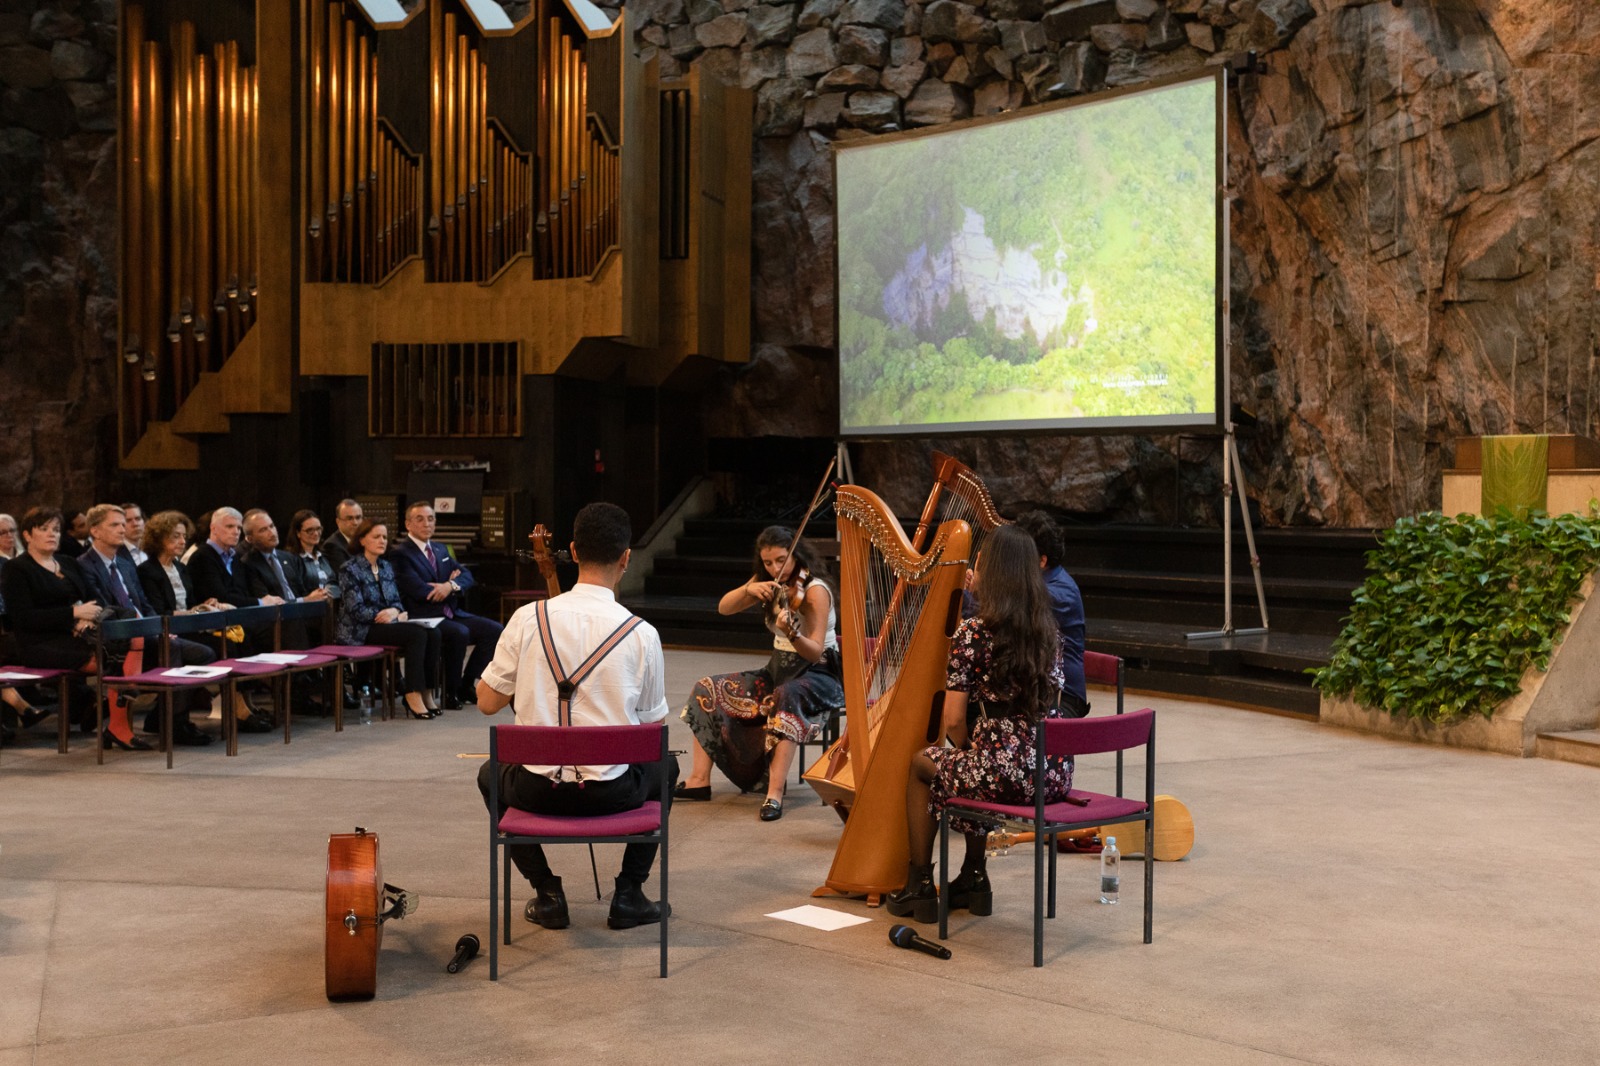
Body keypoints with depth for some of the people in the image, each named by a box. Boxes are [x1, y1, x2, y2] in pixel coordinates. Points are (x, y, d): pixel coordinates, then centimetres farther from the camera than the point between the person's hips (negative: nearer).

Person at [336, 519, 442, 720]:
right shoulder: (350, 570, -4)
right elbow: (356, 609, -12)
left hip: (387, 623, 7)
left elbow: (396, 600, 15)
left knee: (433, 632, -21)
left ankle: (427, 693, -18)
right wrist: (383, 615, -18)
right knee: (417, 634, -29)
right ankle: (413, 696, -28)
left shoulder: (386, 567, 17)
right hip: (361, 631, -7)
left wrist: (395, 611, -9)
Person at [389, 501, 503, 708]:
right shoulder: (400, 554, -7)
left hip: (452, 614, 8)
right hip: (423, 619, -8)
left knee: (494, 629, -8)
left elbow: (467, 576, 11)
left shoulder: (440, 549, 19)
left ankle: (466, 685, 3)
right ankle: (451, 692, -15)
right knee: (460, 633, -34)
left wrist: (451, 585, -12)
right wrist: (451, 583, -3)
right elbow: (420, 590, -18)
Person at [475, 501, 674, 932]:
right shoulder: (642, 634, -9)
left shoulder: (528, 618, -8)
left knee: (491, 774, 35)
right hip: (612, 792, 0)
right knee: (664, 765, 33)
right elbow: (653, 727, 2)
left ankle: (547, 893, 22)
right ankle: (629, 893, 23)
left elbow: (487, 702, 0)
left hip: (537, 790, 0)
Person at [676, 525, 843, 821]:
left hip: (817, 675, -7)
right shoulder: (767, 583, 5)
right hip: (778, 671, 7)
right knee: (706, 690, -6)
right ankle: (699, 780, -8)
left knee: (786, 697, -41)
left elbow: (815, 653, -23)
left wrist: (793, 633, -43)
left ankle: (775, 793, -42)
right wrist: (748, 590, -24)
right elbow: (724, 608, -5)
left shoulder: (815, 590, -17)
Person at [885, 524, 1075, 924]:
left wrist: (966, 751, 12)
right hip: (1055, 776, 6)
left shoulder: (973, 632, -11)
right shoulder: (1050, 631, 7)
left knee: (921, 764, 23)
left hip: (1005, 776, -6)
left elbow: (955, 721, -11)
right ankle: (973, 879, 39)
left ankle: (920, 886, 28)